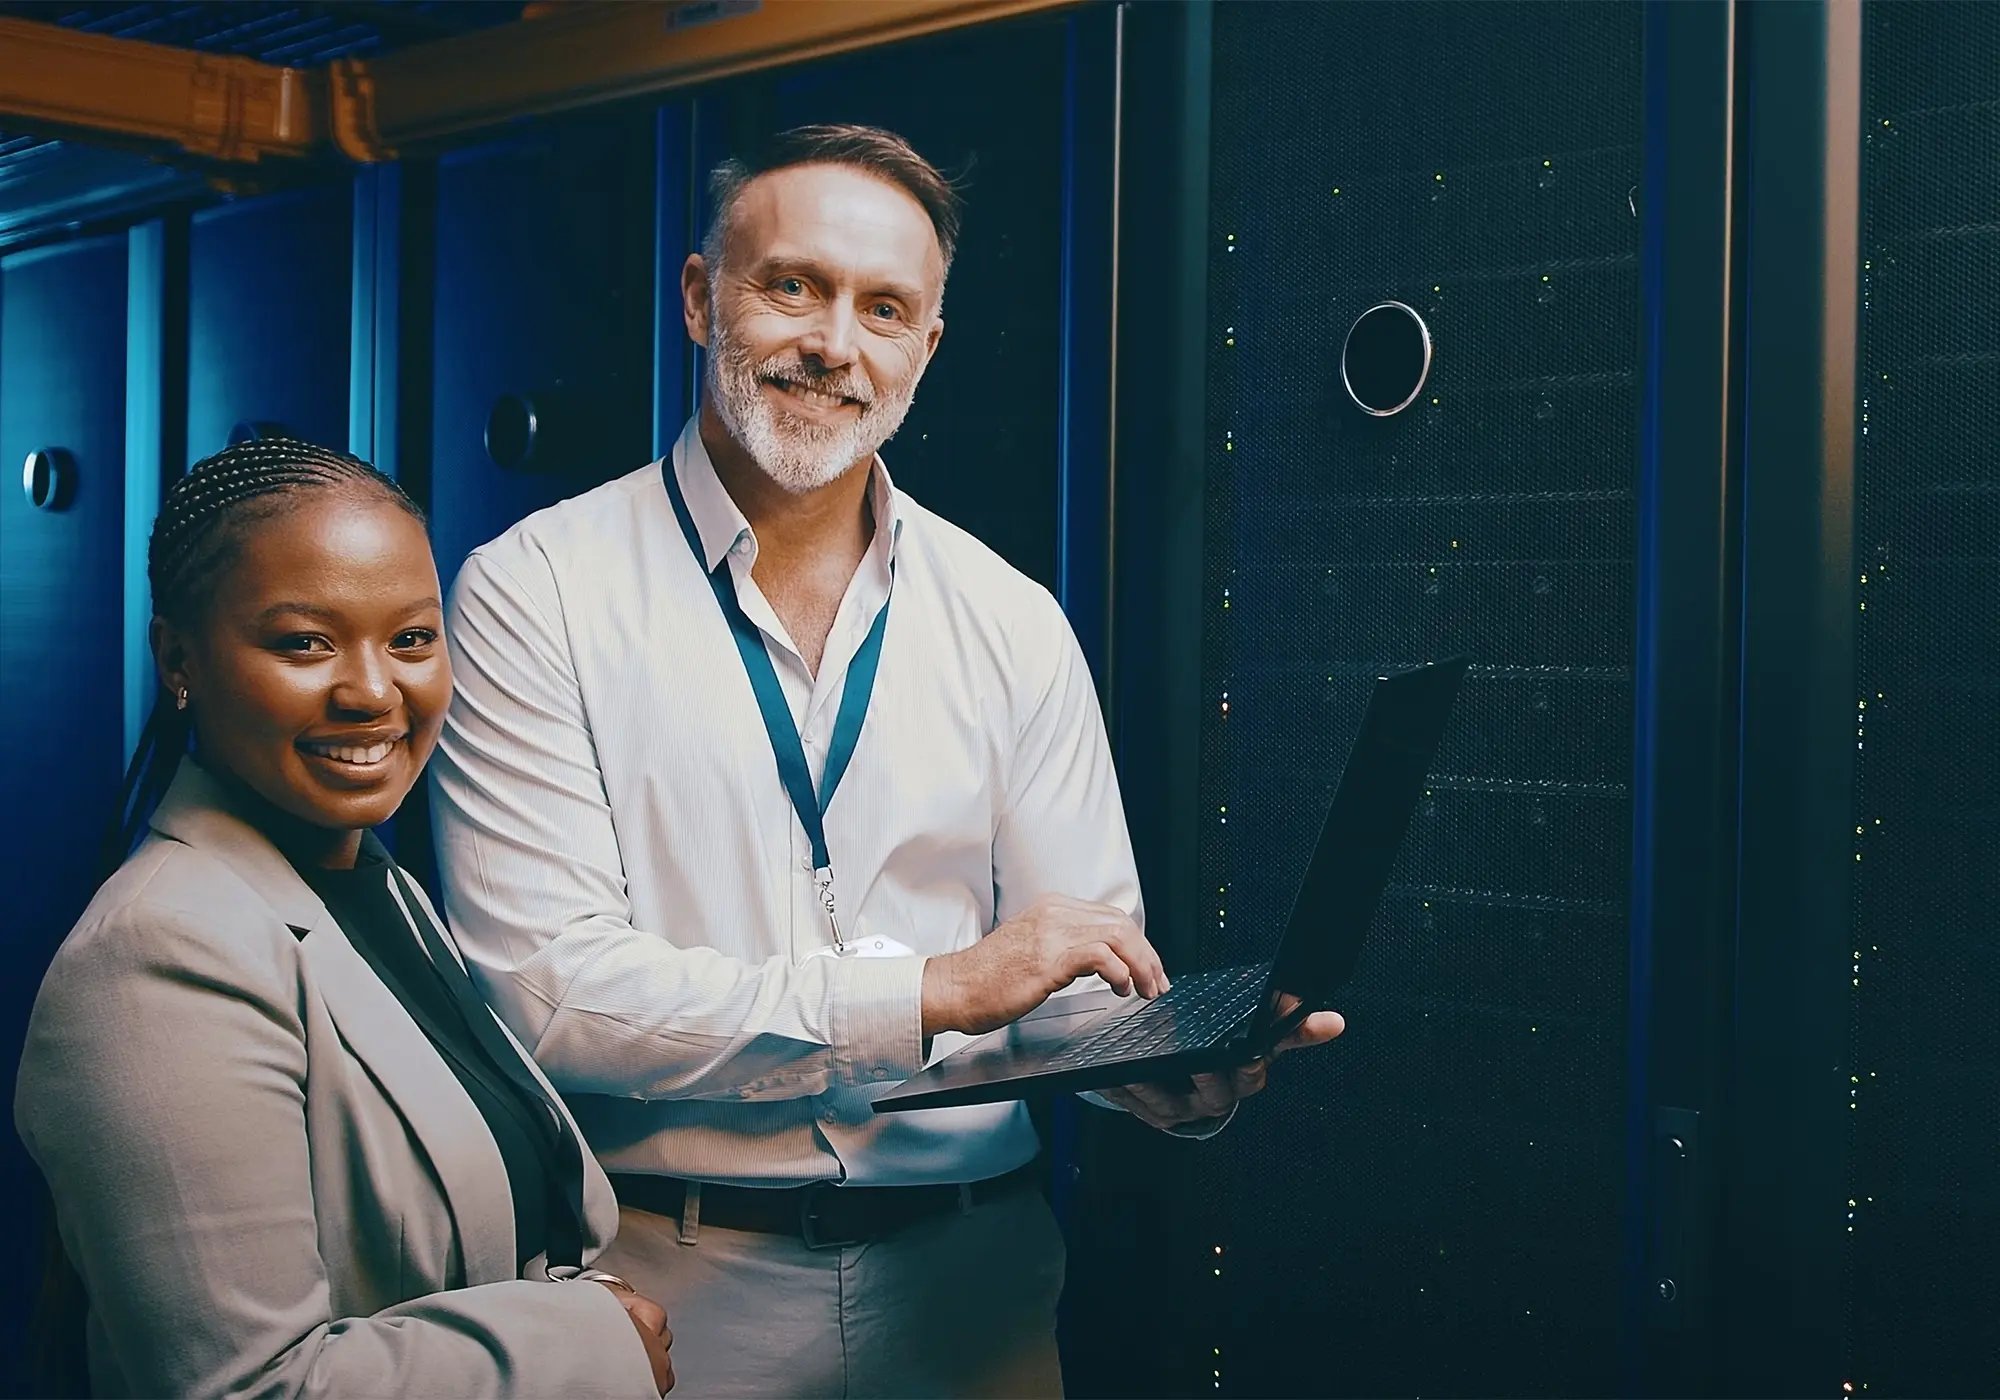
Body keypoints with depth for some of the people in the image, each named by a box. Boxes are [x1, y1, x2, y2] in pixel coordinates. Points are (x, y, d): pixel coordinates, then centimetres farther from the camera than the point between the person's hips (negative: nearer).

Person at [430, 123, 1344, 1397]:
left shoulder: (1013, 624, 3)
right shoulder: (535, 594, -8)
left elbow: (1082, 983, 4)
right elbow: (544, 986, -18)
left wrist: (1180, 1070, -19)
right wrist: (934, 989, -21)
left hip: (975, 1276, 4)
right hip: (676, 1280, -3)